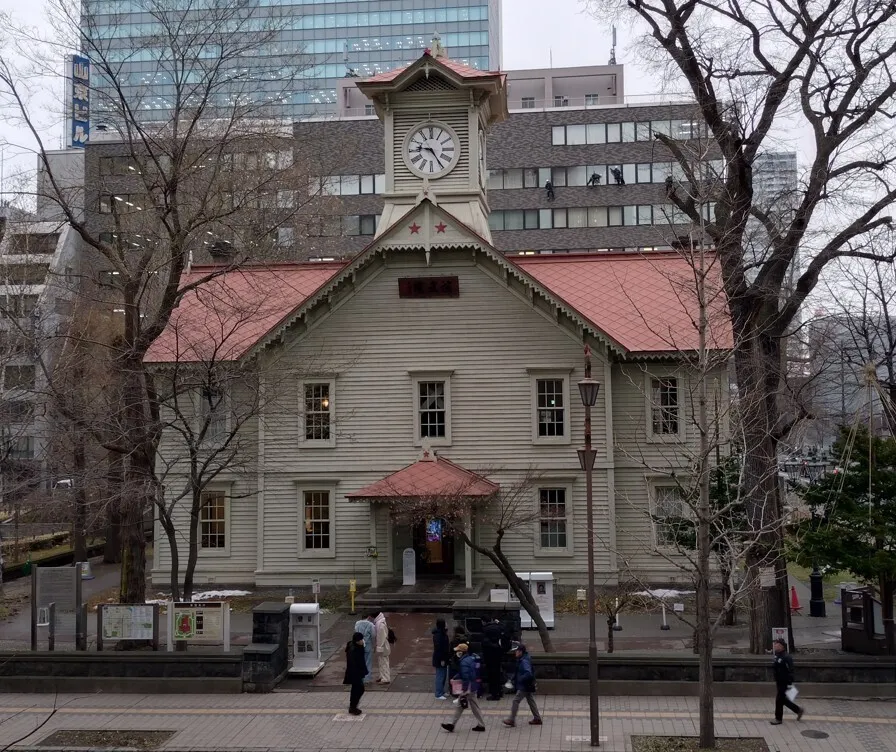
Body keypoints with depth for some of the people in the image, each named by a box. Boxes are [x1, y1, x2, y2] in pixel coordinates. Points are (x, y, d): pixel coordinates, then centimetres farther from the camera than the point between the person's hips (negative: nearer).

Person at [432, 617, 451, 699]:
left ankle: (441, 692, 29)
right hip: (440, 659, -10)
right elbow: (438, 648, -25)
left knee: (443, 675, 18)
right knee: (440, 676, -3)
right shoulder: (438, 635, -22)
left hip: (443, 659, 10)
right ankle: (439, 694, 4)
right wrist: (442, 659, -23)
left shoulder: (442, 633, 10)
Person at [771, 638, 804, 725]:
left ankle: (778, 719, 11)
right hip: (779, 683, 9)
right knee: (783, 700, 16)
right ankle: (798, 710, 31)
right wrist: (776, 682, 22)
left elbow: (790, 671, -21)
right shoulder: (777, 656, 8)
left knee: (779, 700, -1)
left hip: (785, 683, -9)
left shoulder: (787, 657, -21)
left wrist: (790, 684, -21)